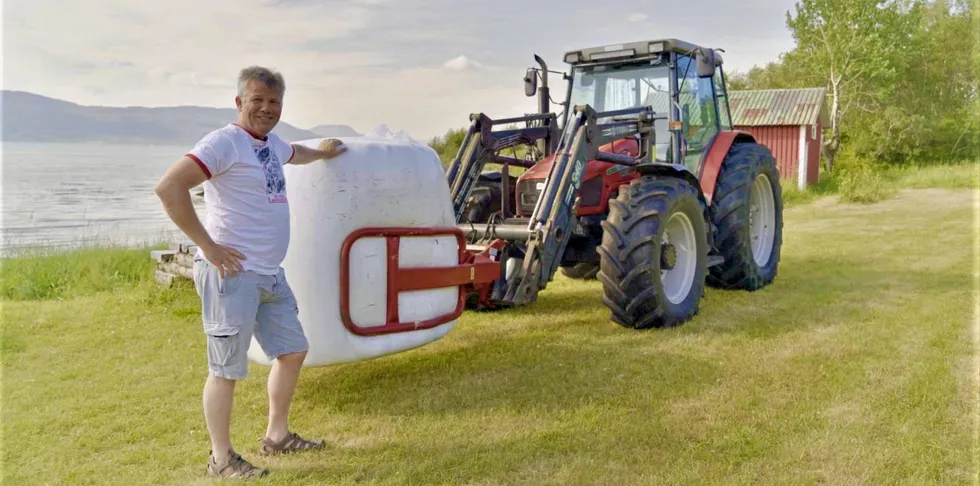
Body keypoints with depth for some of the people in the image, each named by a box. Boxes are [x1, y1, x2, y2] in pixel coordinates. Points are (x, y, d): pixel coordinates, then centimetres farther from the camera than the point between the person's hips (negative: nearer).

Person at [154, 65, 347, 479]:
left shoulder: (270, 142, 15)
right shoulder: (224, 142, -13)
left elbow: (294, 153, 41)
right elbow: (169, 188, -23)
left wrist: (322, 153, 59)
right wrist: (208, 246, -20)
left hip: (270, 274, 10)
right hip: (232, 273, -9)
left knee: (292, 351, 17)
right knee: (226, 369, 0)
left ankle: (276, 436, 32)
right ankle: (221, 459, 15)